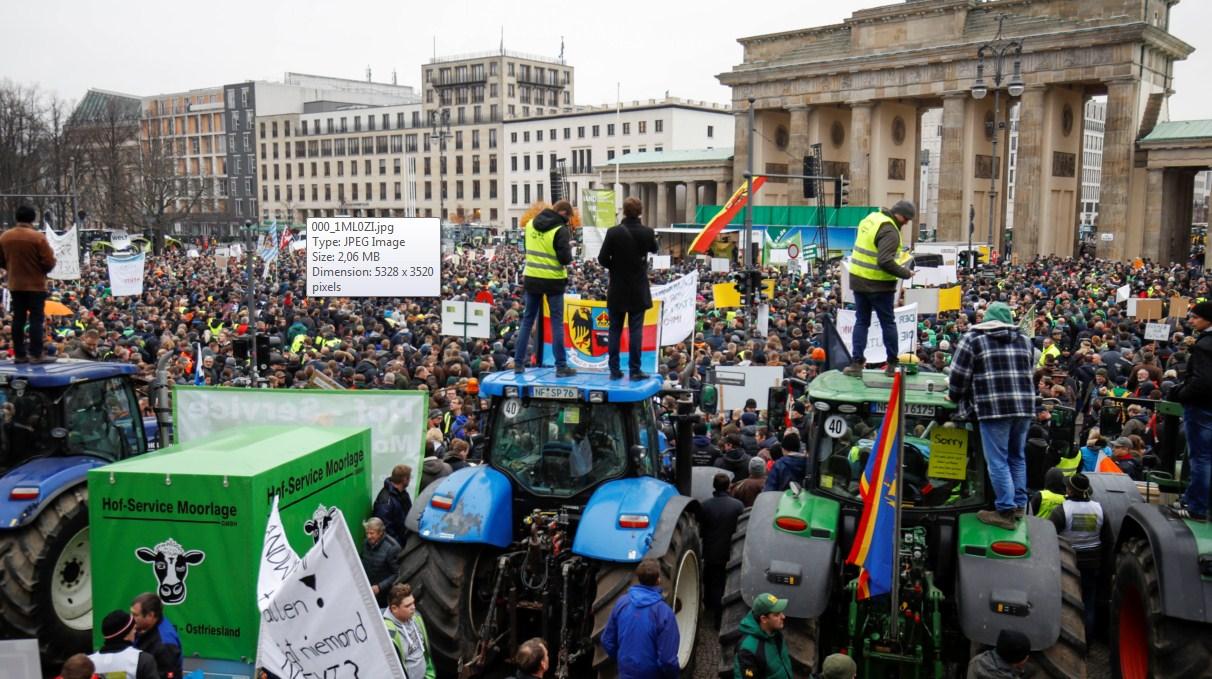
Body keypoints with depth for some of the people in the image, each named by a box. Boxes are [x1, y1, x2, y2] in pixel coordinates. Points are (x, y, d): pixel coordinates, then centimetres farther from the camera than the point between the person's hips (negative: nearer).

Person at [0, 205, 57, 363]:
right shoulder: (38, 236, -15)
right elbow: (49, 262, -15)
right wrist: (43, 270, 7)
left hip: (15, 284, 5)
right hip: (35, 284, -5)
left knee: (18, 319, 9)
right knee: (36, 319, -2)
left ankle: (19, 354, 10)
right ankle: (36, 354, -5)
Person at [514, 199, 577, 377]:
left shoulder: (530, 224, 4)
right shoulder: (560, 230, -15)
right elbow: (565, 259, -17)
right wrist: (568, 248, 2)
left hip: (532, 278, 5)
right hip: (553, 281, -5)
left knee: (528, 320, 13)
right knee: (557, 323, 3)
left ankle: (518, 363, 13)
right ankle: (561, 366, 4)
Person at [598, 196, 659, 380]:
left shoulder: (613, 232, -13)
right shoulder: (647, 232, -7)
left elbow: (602, 259, -11)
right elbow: (653, 249, 15)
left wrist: (615, 267, 8)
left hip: (617, 289, 0)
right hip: (638, 290, 0)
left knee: (615, 330, 7)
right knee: (635, 331, 3)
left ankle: (614, 370, 8)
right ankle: (635, 370, 3)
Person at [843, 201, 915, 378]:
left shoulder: (871, 218, 6)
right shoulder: (889, 231, -20)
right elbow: (885, 262, -28)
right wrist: (905, 273, -16)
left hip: (858, 279, 7)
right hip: (878, 284, -7)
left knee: (861, 321, 12)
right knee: (888, 323, 8)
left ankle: (857, 363, 7)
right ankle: (892, 365, 15)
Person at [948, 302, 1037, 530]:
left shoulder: (973, 339, 3)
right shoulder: (1023, 339, 18)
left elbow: (959, 374, 1)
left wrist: (954, 396, 18)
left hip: (994, 408, -5)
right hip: (1025, 406, 5)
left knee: (998, 461, -1)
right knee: (1018, 457, 18)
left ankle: (1006, 511, -1)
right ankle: (1019, 505, 24)